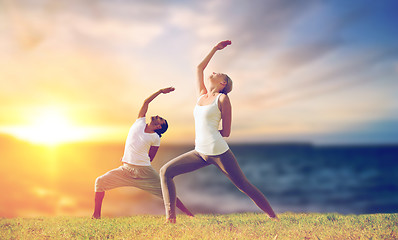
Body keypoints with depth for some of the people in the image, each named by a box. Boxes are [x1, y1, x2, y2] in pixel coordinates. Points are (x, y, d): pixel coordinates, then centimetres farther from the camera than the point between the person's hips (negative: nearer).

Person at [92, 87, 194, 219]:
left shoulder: (155, 138, -1)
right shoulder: (140, 123, 7)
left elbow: (150, 158, 6)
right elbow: (146, 102, 10)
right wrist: (160, 91, 16)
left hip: (145, 171, -3)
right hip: (125, 169, 3)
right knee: (100, 181, -10)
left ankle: (189, 214, 8)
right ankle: (96, 215, 3)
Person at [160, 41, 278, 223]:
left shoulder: (223, 99, -3)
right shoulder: (202, 95, 15)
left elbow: (226, 132, -3)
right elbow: (199, 67, 25)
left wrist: (206, 133, 8)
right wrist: (215, 49, 30)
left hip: (219, 152, -6)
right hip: (200, 153, 6)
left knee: (245, 187, 2)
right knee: (165, 171, -7)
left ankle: (274, 217, 18)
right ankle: (170, 218, -8)